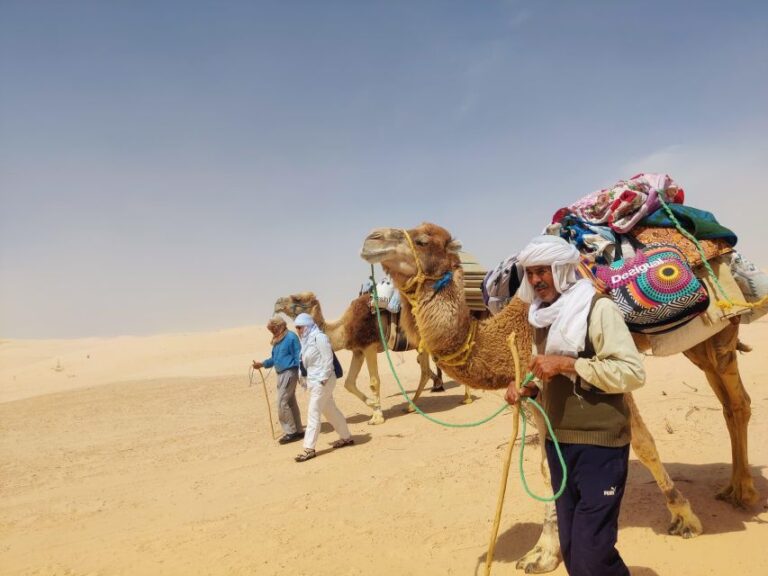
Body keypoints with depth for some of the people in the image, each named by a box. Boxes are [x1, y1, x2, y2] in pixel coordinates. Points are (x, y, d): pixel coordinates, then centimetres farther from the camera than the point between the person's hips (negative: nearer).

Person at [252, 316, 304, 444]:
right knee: (291, 403, 13)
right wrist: (262, 364, 10)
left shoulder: (291, 337, -13)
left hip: (289, 373, -9)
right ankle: (298, 431, 21)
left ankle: (291, 432, 0)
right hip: (281, 374, 9)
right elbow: (274, 358, 22)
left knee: (282, 403, -9)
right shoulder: (277, 340, 13)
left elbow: (299, 357, -16)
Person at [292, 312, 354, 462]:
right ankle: (346, 437, 29)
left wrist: (323, 379, -19)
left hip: (321, 381, -9)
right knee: (331, 411, 17)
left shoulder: (319, 337, -14)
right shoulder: (307, 340, 13)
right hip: (313, 381, 9)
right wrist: (306, 379, 8)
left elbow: (328, 358, -17)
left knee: (313, 413, -7)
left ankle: (309, 449, -2)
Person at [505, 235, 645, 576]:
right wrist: (529, 388, 1)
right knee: (570, 549, 16)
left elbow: (633, 372, -20)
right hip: (558, 443, 7)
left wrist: (568, 363, -24)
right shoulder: (543, 315, 11)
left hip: (599, 445, -7)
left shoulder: (597, 308, -12)